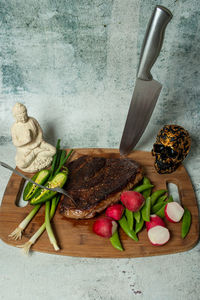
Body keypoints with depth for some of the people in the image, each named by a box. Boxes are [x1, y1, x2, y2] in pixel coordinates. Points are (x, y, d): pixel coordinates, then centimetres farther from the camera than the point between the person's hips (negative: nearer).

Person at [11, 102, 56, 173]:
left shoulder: (33, 120, -8)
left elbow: (40, 132, 3)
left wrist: (37, 143, -11)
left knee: (53, 150, -20)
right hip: (25, 149, -1)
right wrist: (26, 140, -28)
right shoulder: (14, 127, -12)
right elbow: (16, 143, -10)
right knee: (22, 164, -30)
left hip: (37, 144, 1)